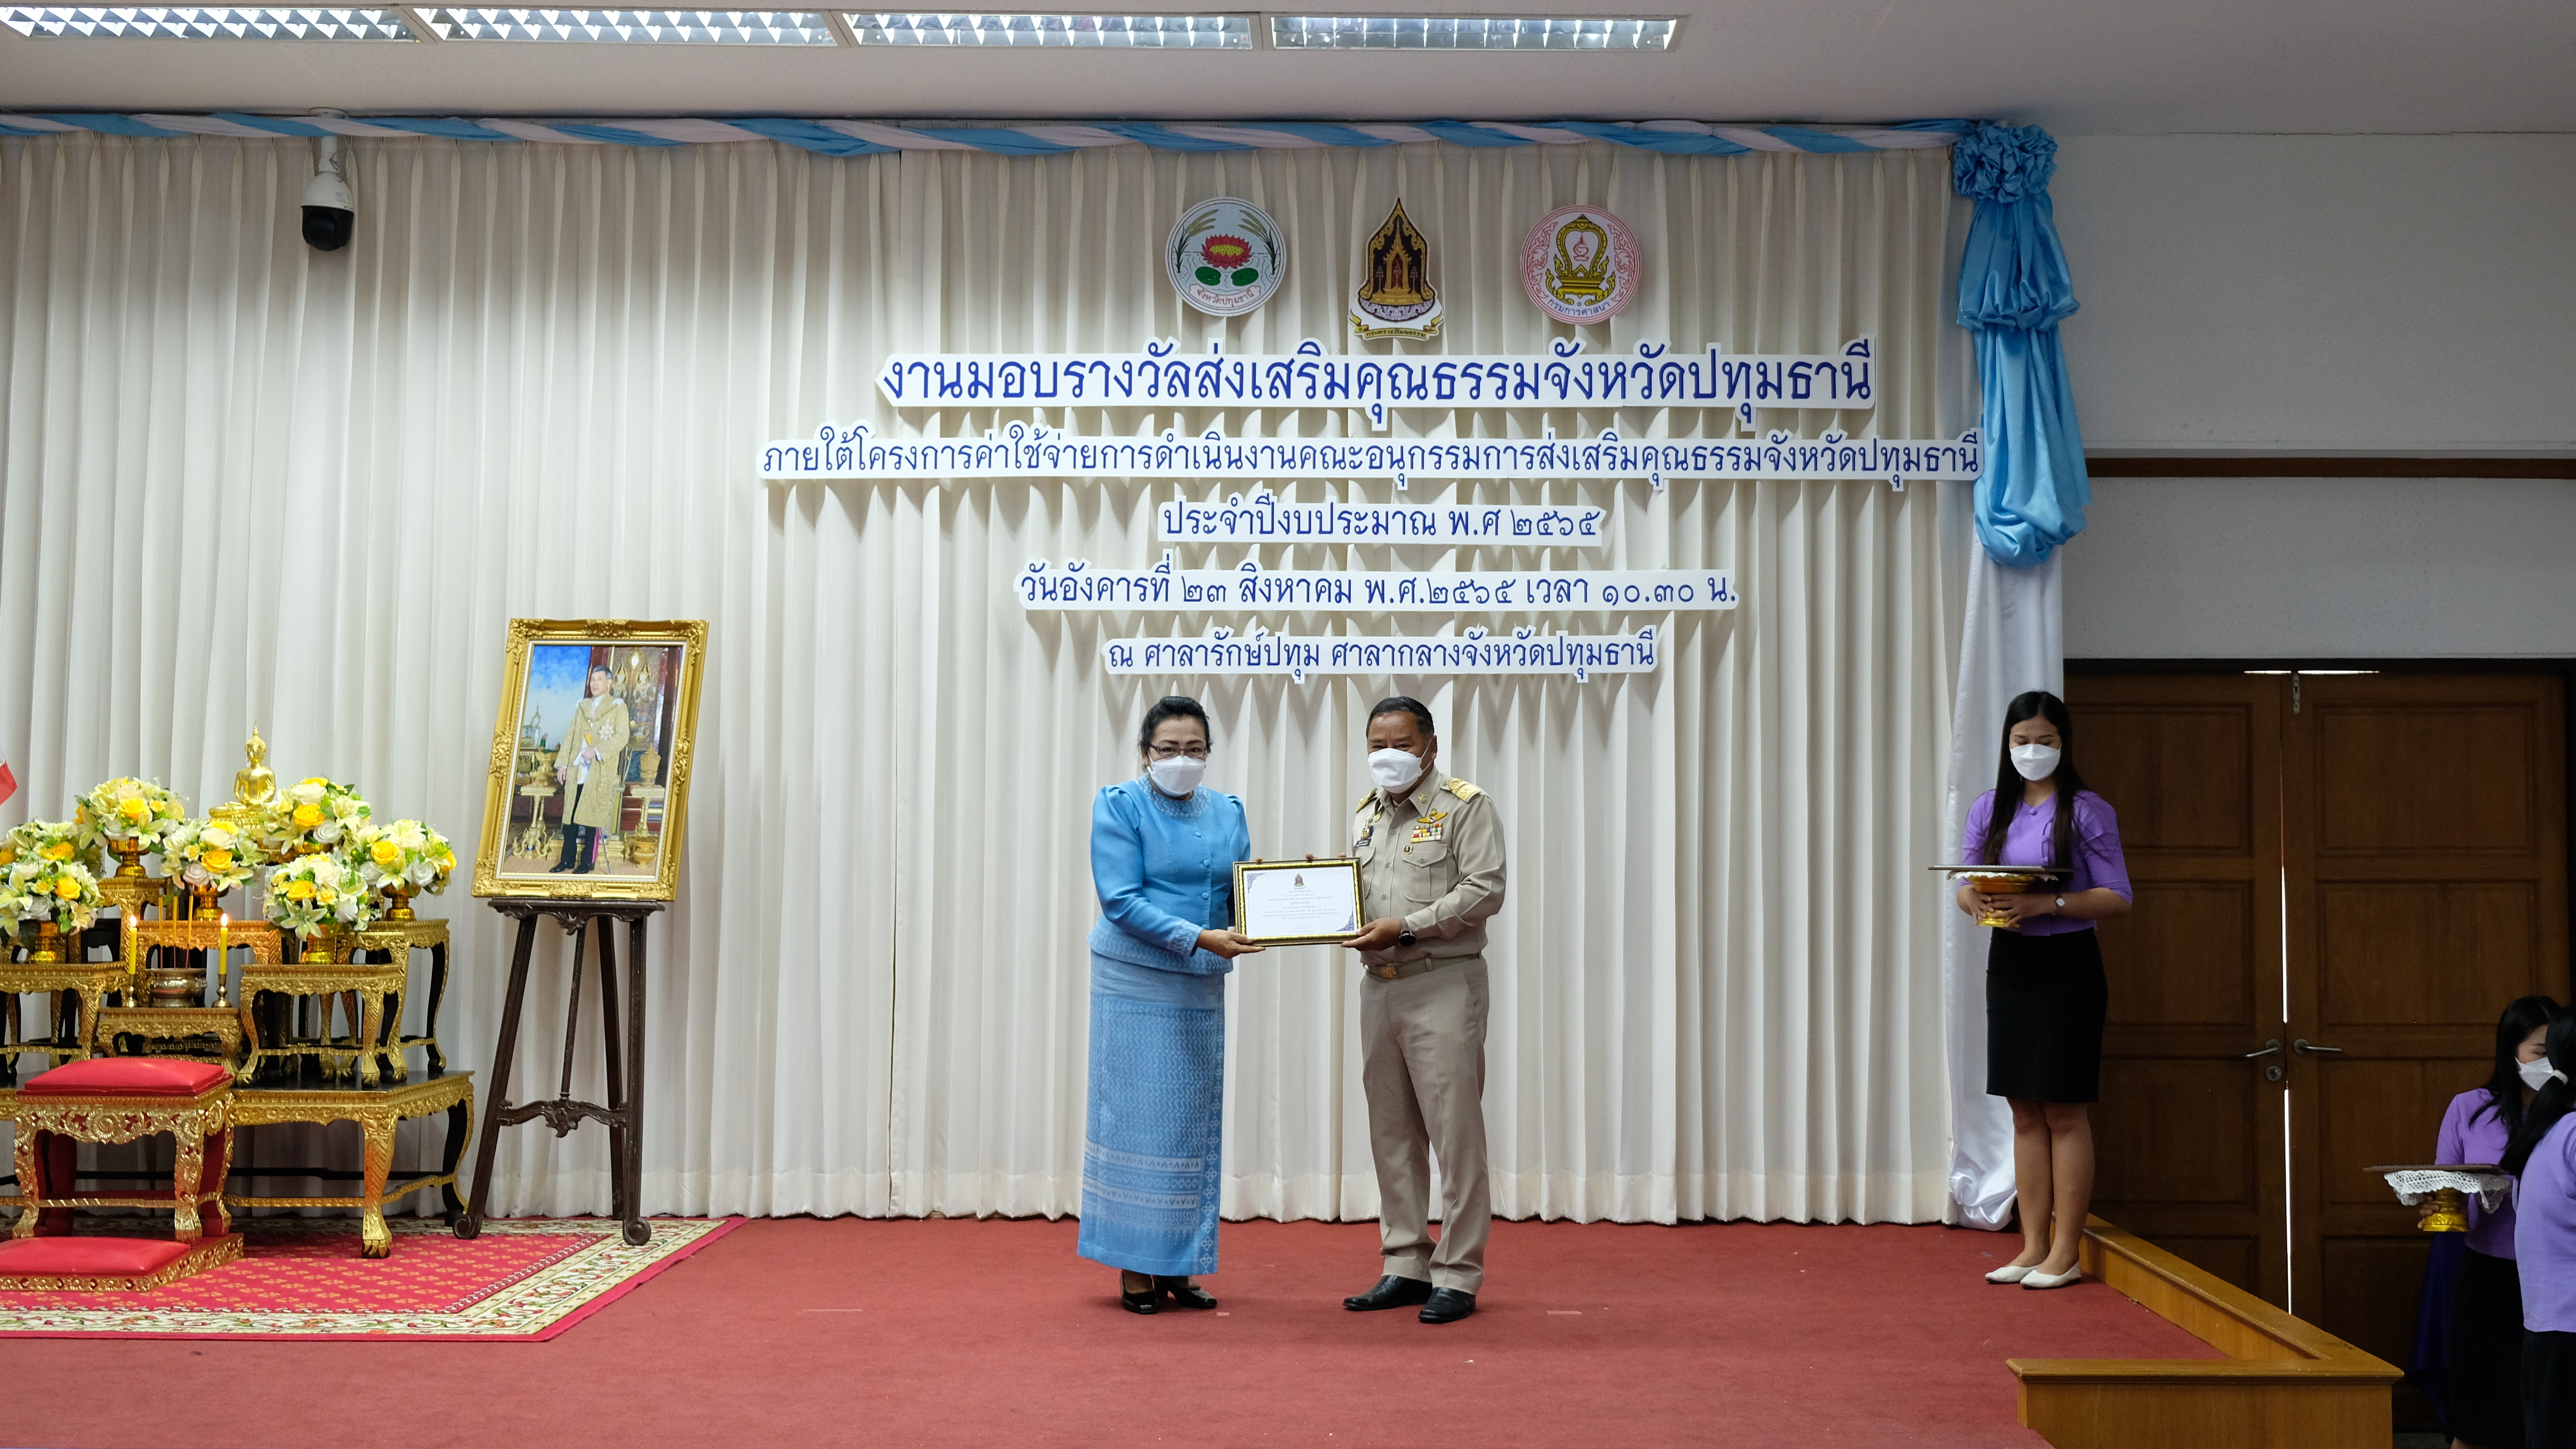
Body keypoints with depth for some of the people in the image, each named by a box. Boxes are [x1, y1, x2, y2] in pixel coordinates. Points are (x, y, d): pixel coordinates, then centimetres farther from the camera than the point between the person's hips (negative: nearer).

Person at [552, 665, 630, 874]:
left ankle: (587, 861, 3)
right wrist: (562, 764, 8)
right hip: (576, 769, 5)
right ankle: (568, 859, 9)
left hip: (600, 770, -5)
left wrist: (597, 751, -18)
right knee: (570, 815, 3)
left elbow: (622, 736, -8)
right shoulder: (582, 706, 17)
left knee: (591, 816, -4)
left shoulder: (618, 707, 2)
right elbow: (570, 736, 16)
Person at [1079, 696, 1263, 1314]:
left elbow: (1245, 892, 9)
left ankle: (1178, 1266, 15)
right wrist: (1199, 938, -22)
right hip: (1135, 983, -5)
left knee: (1195, 1122, 7)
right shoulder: (1120, 806, -5)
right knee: (1138, 1117, -2)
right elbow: (1122, 900, -14)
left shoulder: (1226, 812, 11)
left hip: (1201, 986, 5)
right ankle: (1135, 1268, 6)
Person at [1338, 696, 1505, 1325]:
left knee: (1454, 1133, -6)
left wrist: (1405, 928, -18)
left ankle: (1458, 1277, 0)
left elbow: (1484, 891, -13)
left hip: (1443, 985, -7)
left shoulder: (1466, 807, -3)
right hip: (1379, 987, 7)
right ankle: (1406, 1267, 18)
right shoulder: (1369, 813, 18)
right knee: (1392, 1133, 10)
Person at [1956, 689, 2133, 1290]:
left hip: (2066, 965, -5)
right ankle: (2033, 1246, 16)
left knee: (2064, 1110, -2)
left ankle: (2066, 1252, 6)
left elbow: (2118, 897, -10)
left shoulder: (2087, 811, -6)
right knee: (2025, 1110, 9)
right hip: (2008, 964, 5)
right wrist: (1978, 902, -12)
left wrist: (2047, 904, -22)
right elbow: (1965, 883, 11)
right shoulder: (1989, 810, 8)